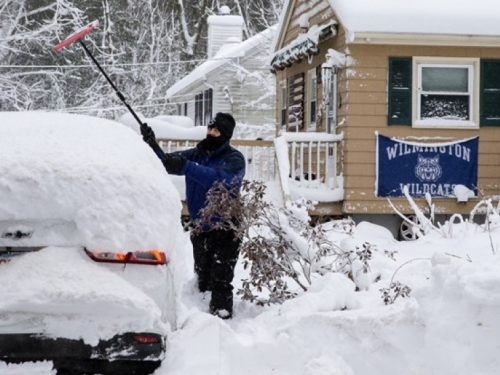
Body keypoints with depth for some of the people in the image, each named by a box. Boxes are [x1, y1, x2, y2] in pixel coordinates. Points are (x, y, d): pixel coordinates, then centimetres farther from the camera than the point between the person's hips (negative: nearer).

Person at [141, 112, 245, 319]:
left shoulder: (234, 159, -11)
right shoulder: (196, 154, 6)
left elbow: (220, 179, -32)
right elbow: (166, 162, -1)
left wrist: (185, 166, -41)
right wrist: (153, 147, -23)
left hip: (225, 231, -6)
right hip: (201, 230, 6)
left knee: (220, 281, -11)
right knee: (203, 280, 15)